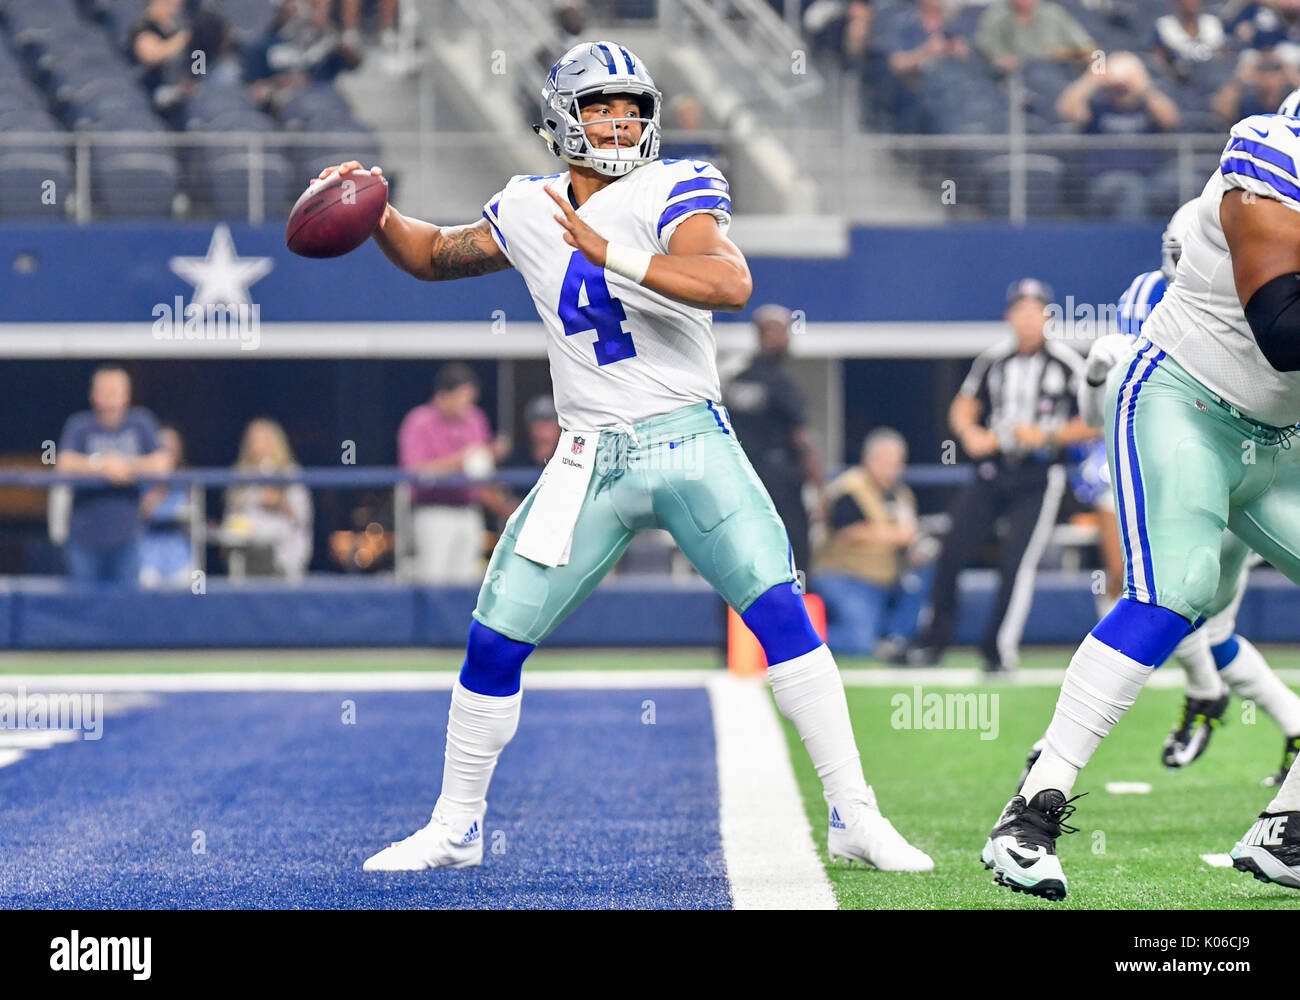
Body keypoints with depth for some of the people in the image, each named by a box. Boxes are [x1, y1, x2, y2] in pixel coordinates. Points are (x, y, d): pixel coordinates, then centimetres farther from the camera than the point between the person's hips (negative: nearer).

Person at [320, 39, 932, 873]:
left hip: (690, 440, -4)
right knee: (496, 641, 2)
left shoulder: (670, 192, -8)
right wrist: (377, 217, 5)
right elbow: (434, 257, 24)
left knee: (780, 611, -17)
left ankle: (854, 818, -9)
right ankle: (455, 828, 20)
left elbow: (731, 283, -27)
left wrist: (611, 255, -32)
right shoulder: (529, 213, 7)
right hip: (591, 461, 4)